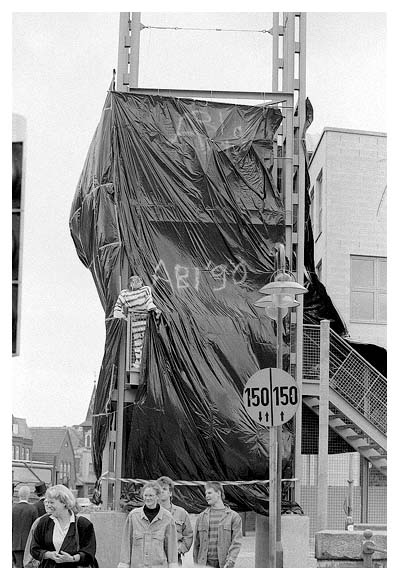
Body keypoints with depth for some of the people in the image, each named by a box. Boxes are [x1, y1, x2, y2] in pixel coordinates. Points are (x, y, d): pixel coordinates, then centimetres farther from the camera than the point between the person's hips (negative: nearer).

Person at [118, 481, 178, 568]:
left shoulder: (167, 518, 0)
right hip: (136, 567, 1)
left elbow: (171, 544, 4)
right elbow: (126, 543, 6)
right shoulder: (133, 515, 2)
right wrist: (123, 565, 3)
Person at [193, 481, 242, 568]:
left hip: (223, 565, -2)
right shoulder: (201, 517, 12)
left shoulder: (234, 516, 3)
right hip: (204, 564, 2)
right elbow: (196, 544, 15)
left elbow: (236, 542, -4)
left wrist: (229, 563, -16)